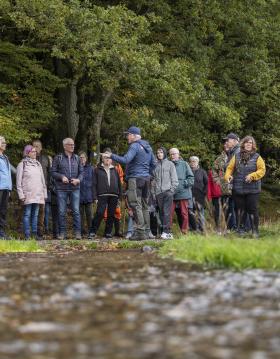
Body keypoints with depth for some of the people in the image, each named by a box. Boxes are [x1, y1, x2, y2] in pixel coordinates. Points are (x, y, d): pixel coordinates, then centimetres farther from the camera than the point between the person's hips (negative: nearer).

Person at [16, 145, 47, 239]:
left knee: (35, 214, 6)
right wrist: (21, 194, -10)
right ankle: (27, 235, -4)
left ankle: (34, 233, 9)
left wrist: (44, 193, 14)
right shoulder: (22, 164, 0)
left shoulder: (38, 164, 16)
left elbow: (42, 179, 19)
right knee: (27, 214, -5)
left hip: (38, 194, 5)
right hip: (28, 194, -5)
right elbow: (19, 181, -4)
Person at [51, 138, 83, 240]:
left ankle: (77, 232, 0)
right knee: (62, 212, 1)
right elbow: (53, 172, 2)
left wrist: (78, 179, -7)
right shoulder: (58, 158, 3)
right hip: (61, 189, -1)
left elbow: (81, 171, 12)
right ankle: (62, 232, 8)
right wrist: (61, 177, -14)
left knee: (76, 211, -3)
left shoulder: (76, 158, 11)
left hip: (75, 188, 1)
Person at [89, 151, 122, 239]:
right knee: (99, 213, -14)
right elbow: (94, 184, 4)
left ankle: (108, 232, 12)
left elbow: (119, 183, 16)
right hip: (102, 195, -3)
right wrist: (95, 197, -5)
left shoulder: (114, 170, 15)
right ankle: (92, 232, -10)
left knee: (111, 215, 4)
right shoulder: (98, 170, 7)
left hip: (114, 196, 3)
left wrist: (120, 195, 9)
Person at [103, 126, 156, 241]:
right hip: (146, 178, 9)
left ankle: (140, 232, -17)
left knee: (136, 205, -11)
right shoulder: (147, 147, 16)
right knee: (144, 206, 11)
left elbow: (125, 160, -23)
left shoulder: (134, 146, -11)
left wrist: (111, 155, -15)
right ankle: (146, 231, 12)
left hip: (135, 178, -9)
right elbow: (153, 163, 20)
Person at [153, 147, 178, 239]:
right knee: (161, 212, 2)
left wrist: (172, 189, -6)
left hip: (168, 191, -3)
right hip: (158, 192, 3)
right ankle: (166, 232, 6)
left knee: (166, 212, -13)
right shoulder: (155, 165, 14)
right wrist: (153, 191, 4)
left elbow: (174, 179, 4)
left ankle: (166, 231, -18)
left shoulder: (170, 164, 8)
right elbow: (154, 179, 14)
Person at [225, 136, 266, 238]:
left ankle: (255, 231, 4)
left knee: (252, 210, -3)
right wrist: (228, 176, -9)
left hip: (252, 189, -2)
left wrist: (252, 176, -17)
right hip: (238, 189, 2)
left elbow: (262, 170, -3)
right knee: (240, 210, 7)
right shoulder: (236, 157, 9)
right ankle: (240, 230, 15)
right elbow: (230, 168, 11)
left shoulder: (257, 157, 2)